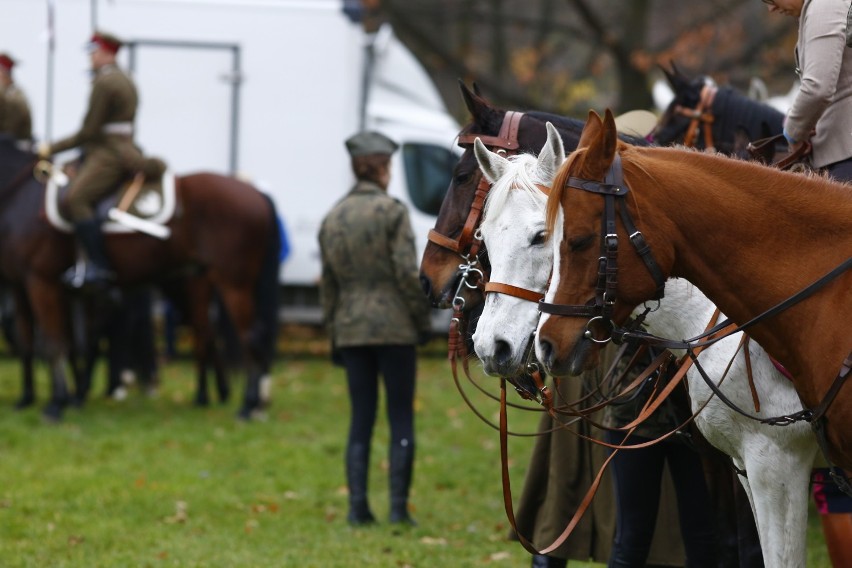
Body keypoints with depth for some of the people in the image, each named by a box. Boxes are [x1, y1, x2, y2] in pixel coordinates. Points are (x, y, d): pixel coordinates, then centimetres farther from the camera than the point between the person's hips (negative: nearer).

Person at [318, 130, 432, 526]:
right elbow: (407, 273, -12)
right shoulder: (392, 211, -9)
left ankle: (358, 507, 5)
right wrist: (422, 319, -2)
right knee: (401, 418, 2)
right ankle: (398, 506, -1)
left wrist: (332, 330, 18)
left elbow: (328, 281, 11)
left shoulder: (333, 217, 8)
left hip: (351, 330, 5)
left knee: (361, 420, 9)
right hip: (394, 326, -5)